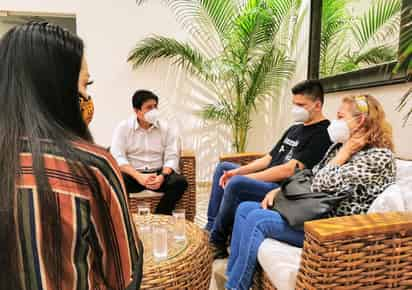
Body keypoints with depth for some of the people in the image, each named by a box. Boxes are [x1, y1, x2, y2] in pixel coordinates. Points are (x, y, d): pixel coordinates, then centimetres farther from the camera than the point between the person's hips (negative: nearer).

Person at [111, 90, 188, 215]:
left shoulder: (166, 128, 3)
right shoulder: (123, 127, -1)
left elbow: (172, 157, -3)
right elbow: (117, 157, -11)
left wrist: (162, 176, -24)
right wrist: (138, 176, -26)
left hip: (158, 173, 2)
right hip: (133, 174, -1)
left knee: (180, 181, -27)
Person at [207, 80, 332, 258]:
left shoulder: (322, 133, -13)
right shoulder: (294, 129, 17)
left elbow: (289, 170, -22)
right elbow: (268, 158, 15)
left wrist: (241, 177, -20)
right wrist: (237, 172, 0)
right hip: (268, 180, 10)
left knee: (236, 184, -31)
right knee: (223, 167, 11)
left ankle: (216, 241, -8)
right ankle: (211, 227, 9)